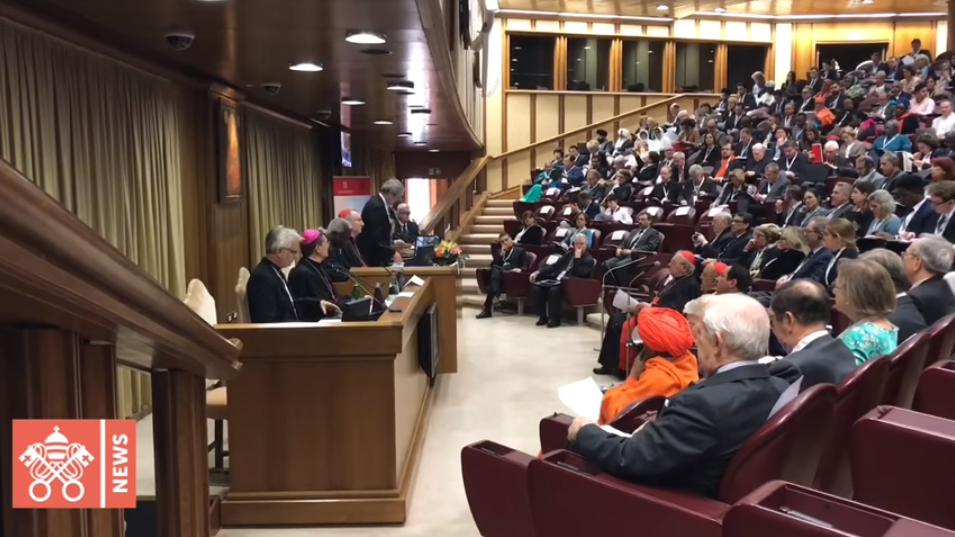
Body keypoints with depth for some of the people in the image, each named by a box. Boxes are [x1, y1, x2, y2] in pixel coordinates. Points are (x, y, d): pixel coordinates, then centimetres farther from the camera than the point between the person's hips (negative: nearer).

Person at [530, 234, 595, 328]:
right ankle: (543, 316, -5)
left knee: (554, 290, -37)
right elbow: (555, 266, 18)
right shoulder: (569, 254, 21)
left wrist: (577, 258, -13)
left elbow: (580, 274, -13)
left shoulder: (589, 259, 2)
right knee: (536, 288, -17)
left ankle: (555, 319, -20)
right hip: (557, 280, 7)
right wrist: (538, 272, 6)